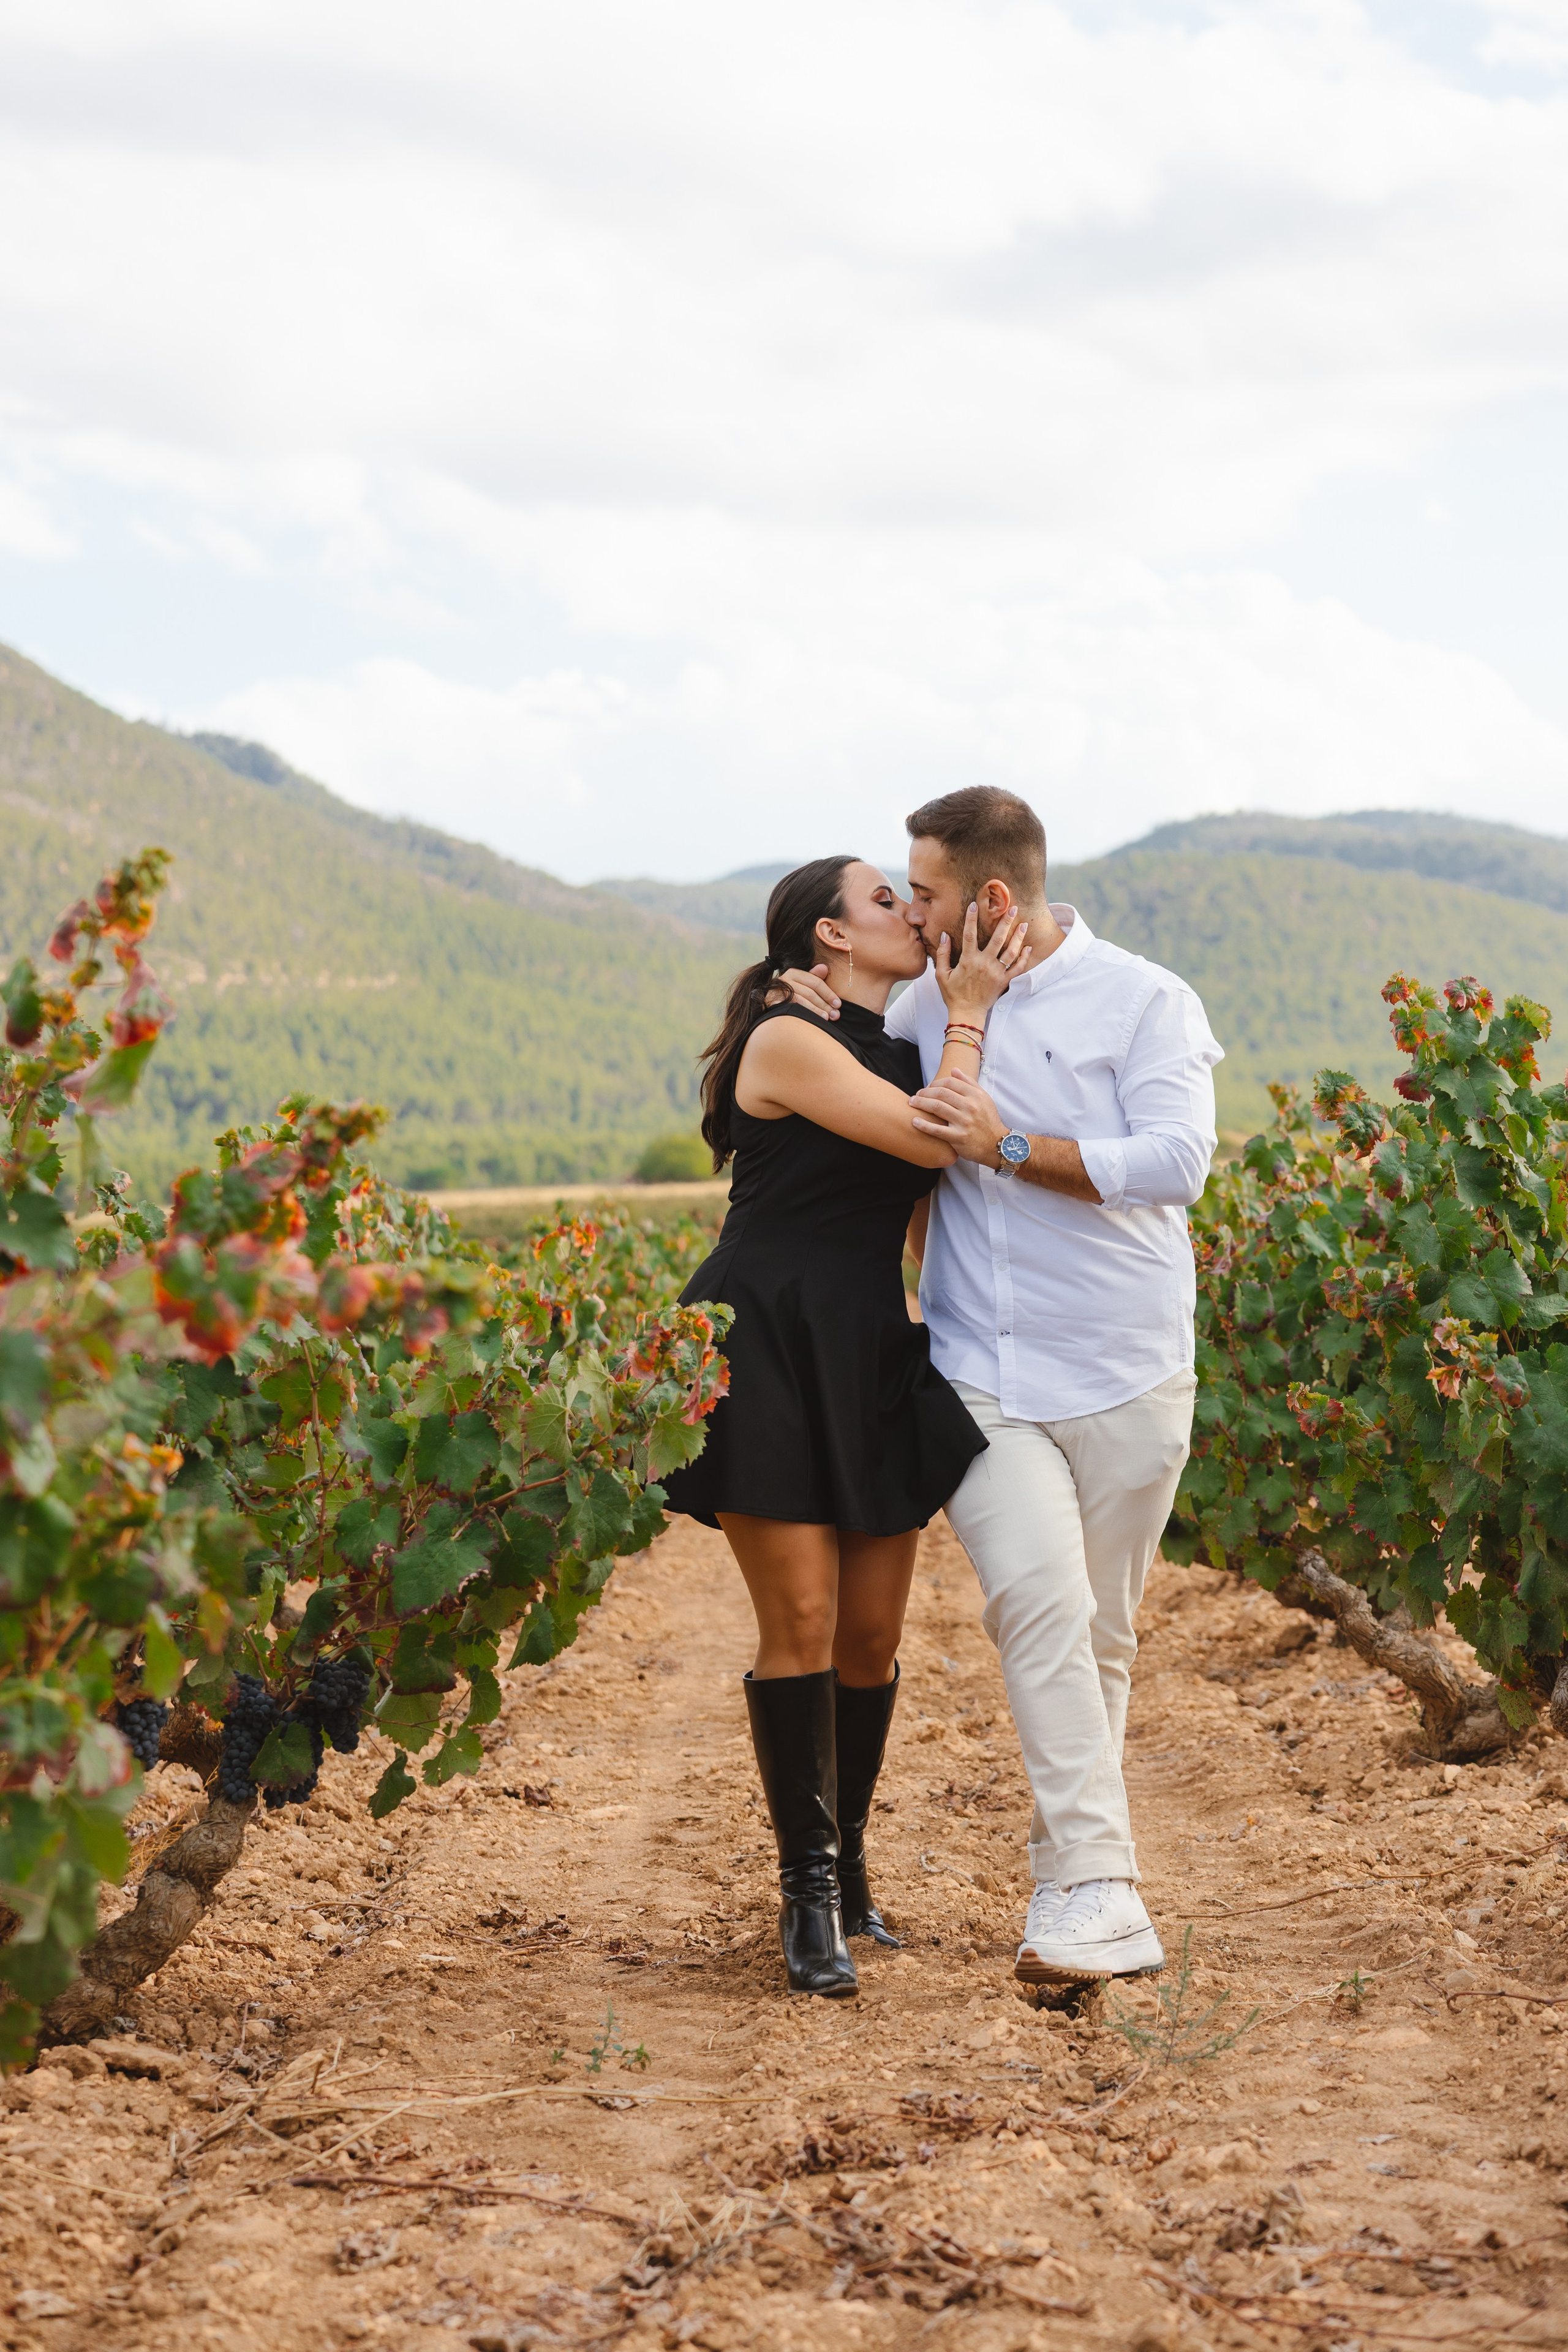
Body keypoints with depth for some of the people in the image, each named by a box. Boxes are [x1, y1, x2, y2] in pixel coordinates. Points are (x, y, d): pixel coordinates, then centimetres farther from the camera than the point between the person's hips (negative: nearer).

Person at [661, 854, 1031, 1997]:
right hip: (771, 1353, -7)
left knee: (873, 1633, 7)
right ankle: (811, 1891, 6)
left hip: (874, 1358, 7)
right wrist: (970, 1012, -5)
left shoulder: (901, 1053, 16)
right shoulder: (788, 1042, -10)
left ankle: (847, 1864, 24)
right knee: (801, 1620, -6)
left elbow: (931, 1204, 13)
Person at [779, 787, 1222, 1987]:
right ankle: (1099, 1892, -20)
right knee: (1037, 1598, -18)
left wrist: (1009, 1146, -17)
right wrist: (824, 1019, 9)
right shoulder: (931, 1002, 10)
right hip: (983, 1375, 1)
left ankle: (1070, 1867, 25)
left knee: (1100, 1633, 8)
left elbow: (1176, 1160, -15)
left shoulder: (1144, 1001, -2)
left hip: (1124, 1374, -1)